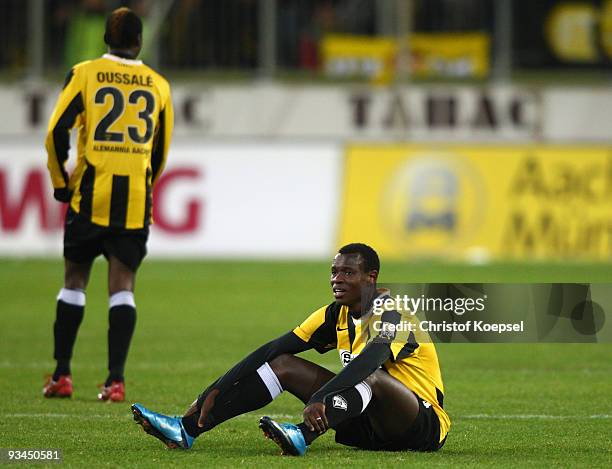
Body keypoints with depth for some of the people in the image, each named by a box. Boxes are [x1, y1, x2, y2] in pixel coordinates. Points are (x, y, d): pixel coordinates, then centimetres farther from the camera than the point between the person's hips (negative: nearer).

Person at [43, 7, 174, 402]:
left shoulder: (85, 75, 1)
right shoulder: (158, 85, 8)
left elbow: (57, 132, -5)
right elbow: (161, 150, 14)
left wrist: (61, 183, 8)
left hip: (90, 195, -1)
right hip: (136, 200, 1)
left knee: (74, 281, 10)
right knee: (122, 286, 0)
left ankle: (62, 375, 12)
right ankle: (116, 380, -8)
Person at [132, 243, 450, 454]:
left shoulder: (392, 311, -18)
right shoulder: (336, 315, 6)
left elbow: (373, 357, -39)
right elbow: (271, 350, 1)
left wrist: (321, 398, -52)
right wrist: (214, 392, -8)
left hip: (423, 427, -7)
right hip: (364, 426, 8)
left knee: (370, 375, -37)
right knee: (283, 364, -2)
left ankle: (302, 437, -63)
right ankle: (187, 429, -13)